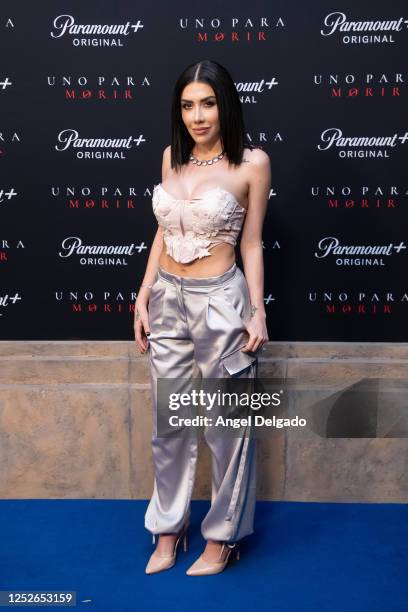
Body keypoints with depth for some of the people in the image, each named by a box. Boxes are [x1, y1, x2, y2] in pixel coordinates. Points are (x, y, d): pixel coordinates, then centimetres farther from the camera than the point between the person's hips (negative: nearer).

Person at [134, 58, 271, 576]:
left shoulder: (253, 162, -7)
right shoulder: (172, 156, 7)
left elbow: (251, 243, -4)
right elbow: (163, 231, 11)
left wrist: (258, 312, -6)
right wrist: (143, 298, 7)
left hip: (220, 302, -5)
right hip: (168, 300, 5)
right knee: (168, 423, 14)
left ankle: (223, 534, 29)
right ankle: (169, 529, 33)